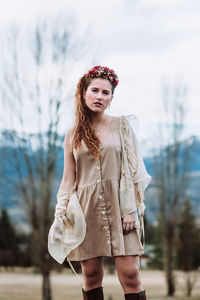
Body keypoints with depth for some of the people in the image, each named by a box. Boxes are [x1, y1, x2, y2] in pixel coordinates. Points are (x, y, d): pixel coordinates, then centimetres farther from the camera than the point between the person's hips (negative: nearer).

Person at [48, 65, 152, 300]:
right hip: (87, 209, 2)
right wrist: (61, 214, 4)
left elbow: (134, 170, 3)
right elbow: (69, 179, 13)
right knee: (91, 274, 1)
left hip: (119, 205, -2)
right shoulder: (72, 135, 12)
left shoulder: (122, 125, 7)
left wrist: (131, 209, -6)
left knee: (129, 272, -9)